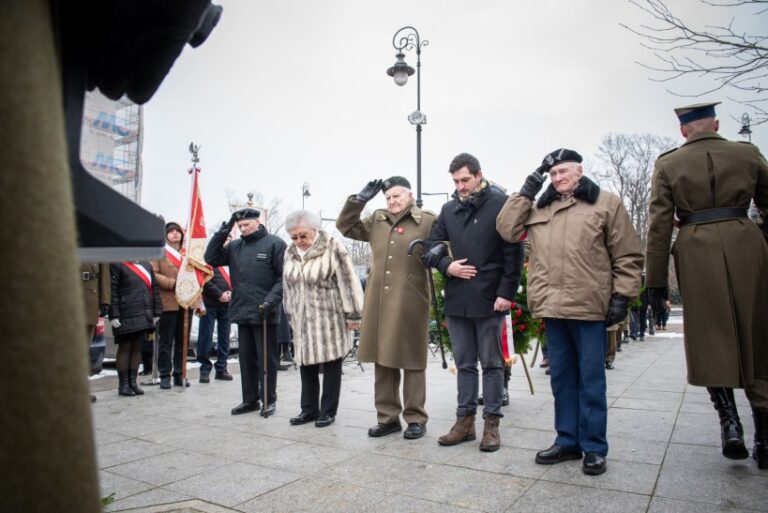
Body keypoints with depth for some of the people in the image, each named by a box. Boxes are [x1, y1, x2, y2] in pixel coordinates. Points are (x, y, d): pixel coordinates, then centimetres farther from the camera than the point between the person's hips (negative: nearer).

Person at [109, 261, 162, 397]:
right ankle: (123, 384, 10)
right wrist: (114, 315, -14)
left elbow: (154, 288, 16)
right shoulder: (117, 265, -4)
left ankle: (132, 382, 19)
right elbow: (112, 291, -10)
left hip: (144, 316, 6)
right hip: (126, 317, -6)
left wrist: (156, 312, 10)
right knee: (125, 348, 2)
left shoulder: (147, 265, 15)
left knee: (137, 348, 10)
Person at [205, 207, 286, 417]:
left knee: (266, 358, 4)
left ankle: (269, 400, 15)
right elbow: (211, 258, 9)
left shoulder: (274, 244, -5)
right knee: (246, 358, 13)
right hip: (242, 312, 6)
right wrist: (221, 234, 0)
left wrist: (272, 299, -19)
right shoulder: (235, 246, 11)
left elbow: (285, 276, -8)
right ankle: (250, 399, 24)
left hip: (265, 313, -6)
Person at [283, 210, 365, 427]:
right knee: (306, 364, 11)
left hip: (329, 318, -5)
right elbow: (287, 287, 18)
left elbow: (348, 282, -13)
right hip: (303, 320, 6)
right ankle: (309, 409, 25)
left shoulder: (332, 248, -12)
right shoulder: (290, 254, 8)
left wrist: (352, 314, -13)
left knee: (331, 365, 4)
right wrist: (291, 315, 20)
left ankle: (328, 411, 15)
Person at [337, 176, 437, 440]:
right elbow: (345, 226, 15)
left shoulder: (427, 221, 0)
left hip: (410, 303, -5)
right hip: (378, 302, 5)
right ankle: (388, 417, 24)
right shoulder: (376, 220, 14)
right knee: (382, 360, 11)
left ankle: (416, 418, 19)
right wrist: (360, 199, 6)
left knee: (411, 361, 5)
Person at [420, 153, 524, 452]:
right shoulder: (449, 210, 11)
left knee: (491, 363, 7)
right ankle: (465, 420, 23)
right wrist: (446, 265, -5)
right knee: (464, 363, 13)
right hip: (456, 300, 5)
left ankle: (491, 423, 18)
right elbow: (432, 247, 15)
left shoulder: (501, 204, -3)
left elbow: (514, 252, -7)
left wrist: (506, 292, -13)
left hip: (490, 301, -5)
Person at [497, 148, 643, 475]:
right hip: (552, 307, 4)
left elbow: (628, 256, 2)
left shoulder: (606, 203, 3)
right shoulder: (539, 208, 14)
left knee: (590, 380, 5)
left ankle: (594, 448, 18)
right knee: (561, 377, 13)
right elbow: (507, 229, 4)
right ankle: (567, 441, 26)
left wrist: (621, 296, -5)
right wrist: (527, 190, 5)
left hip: (589, 308, -4)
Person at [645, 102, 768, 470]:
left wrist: (656, 281, 0)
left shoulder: (667, 164, 3)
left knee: (712, 340, 9)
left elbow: (659, 225, -2)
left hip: (696, 252, -2)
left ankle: (729, 420, -4)